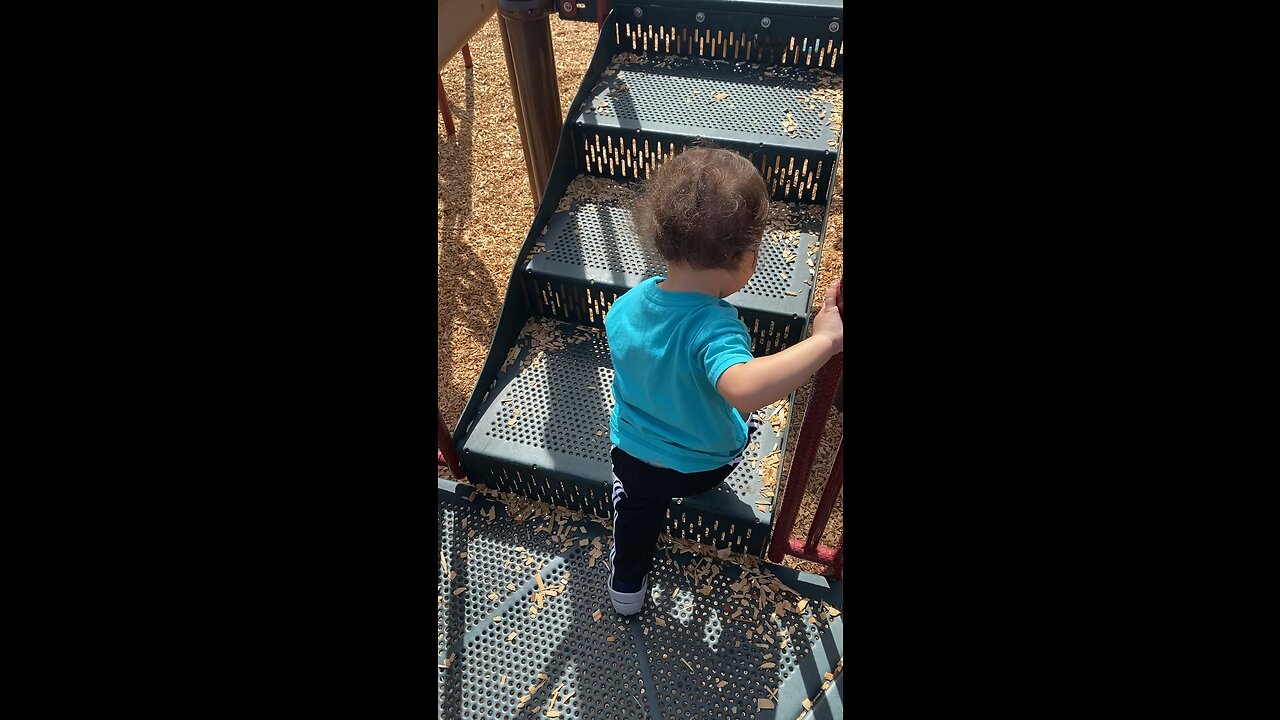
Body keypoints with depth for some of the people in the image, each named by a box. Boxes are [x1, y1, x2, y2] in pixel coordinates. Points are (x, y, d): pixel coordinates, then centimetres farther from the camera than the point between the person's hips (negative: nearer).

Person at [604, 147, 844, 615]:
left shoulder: (626, 307, -20)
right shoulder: (714, 326, -41)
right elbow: (744, 388, -60)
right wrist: (823, 340, -55)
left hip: (632, 455, 3)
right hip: (704, 466, -2)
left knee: (636, 504, 34)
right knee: (747, 415, 29)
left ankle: (627, 584, 52)